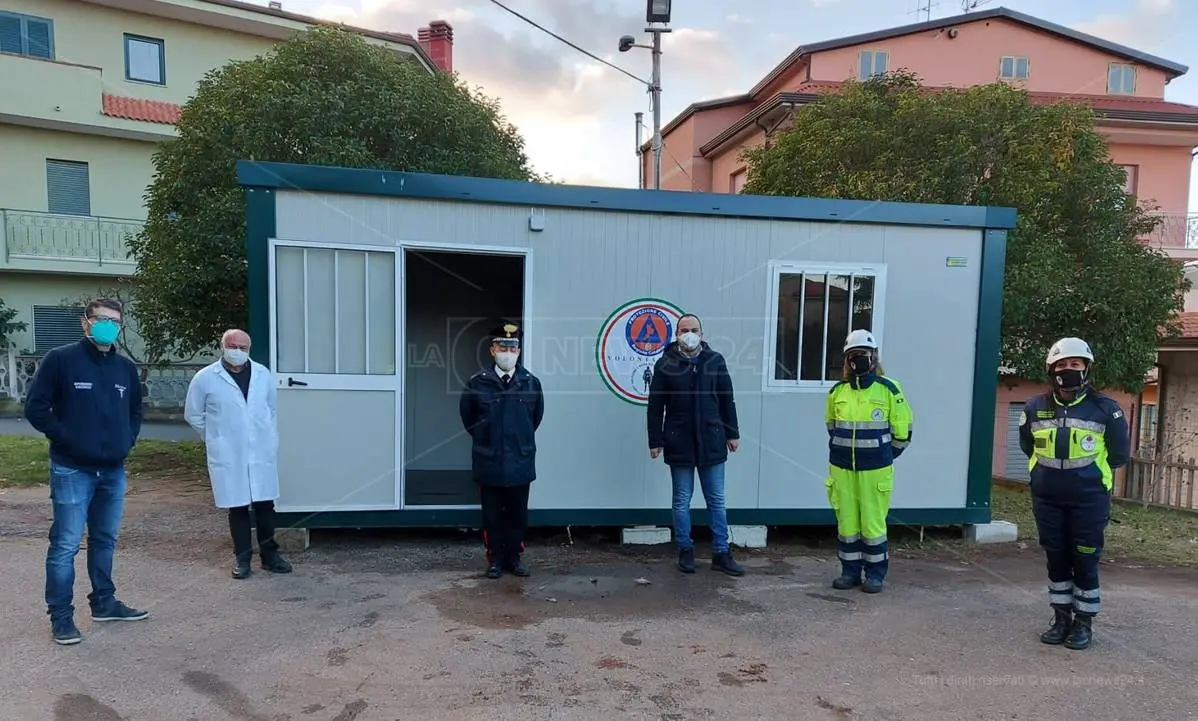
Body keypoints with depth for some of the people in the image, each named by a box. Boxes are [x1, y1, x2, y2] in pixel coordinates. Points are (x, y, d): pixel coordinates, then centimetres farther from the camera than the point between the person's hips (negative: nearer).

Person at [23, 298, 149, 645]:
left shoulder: (126, 368, 9)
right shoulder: (60, 360, -7)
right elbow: (35, 408, -8)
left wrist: (127, 441, 6)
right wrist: (68, 438, -13)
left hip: (113, 471, 5)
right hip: (72, 471, -5)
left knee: (105, 540, 15)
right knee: (65, 545, 1)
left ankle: (104, 602, 28)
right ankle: (60, 616, 12)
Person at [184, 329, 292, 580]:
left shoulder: (263, 374, 4)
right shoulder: (205, 378, -4)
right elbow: (193, 414, 8)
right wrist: (217, 437, 11)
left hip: (262, 454, 2)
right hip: (228, 457, -2)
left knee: (265, 505, 7)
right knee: (237, 508, 5)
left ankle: (269, 555, 20)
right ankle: (242, 558, 19)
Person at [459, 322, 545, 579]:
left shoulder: (531, 383, -1)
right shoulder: (477, 383, -5)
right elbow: (467, 416, 11)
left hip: (520, 462, 1)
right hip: (489, 462, -1)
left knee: (518, 514, 10)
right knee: (492, 515, 9)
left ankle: (514, 557, 26)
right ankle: (496, 559, 22)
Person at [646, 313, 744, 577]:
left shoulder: (715, 361, 2)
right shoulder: (665, 364, -3)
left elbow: (727, 400, 8)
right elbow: (655, 406, -2)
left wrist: (732, 433, 7)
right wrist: (655, 441, -4)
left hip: (711, 442, 2)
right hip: (679, 444, -1)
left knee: (716, 500, 9)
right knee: (682, 501, 9)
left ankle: (721, 553, 18)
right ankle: (685, 551, 22)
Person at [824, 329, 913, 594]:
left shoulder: (889, 389, -4)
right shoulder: (837, 391, 5)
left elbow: (902, 428, 3)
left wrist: (886, 455, 8)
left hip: (875, 470, -3)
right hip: (841, 468, 3)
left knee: (873, 523, 1)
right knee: (846, 522, 8)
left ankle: (875, 573, 16)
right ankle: (850, 571, 21)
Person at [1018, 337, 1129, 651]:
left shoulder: (1105, 409, -7)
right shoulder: (1035, 408, -1)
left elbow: (1119, 453, 5)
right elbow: (1028, 446, 16)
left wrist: (1092, 473, 11)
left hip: (1088, 500, -3)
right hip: (1047, 499, 3)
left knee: (1085, 562, 5)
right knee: (1056, 560, 12)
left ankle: (1083, 623, 20)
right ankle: (1061, 619, 26)